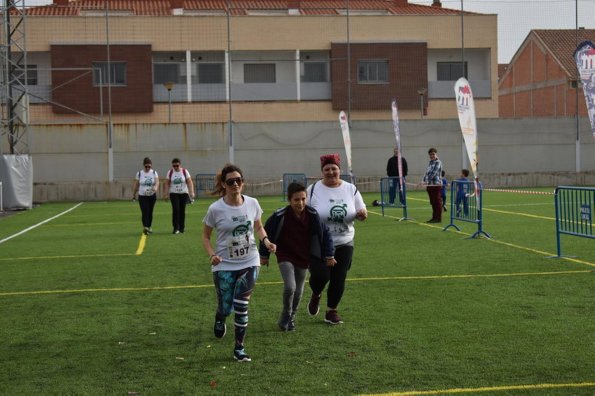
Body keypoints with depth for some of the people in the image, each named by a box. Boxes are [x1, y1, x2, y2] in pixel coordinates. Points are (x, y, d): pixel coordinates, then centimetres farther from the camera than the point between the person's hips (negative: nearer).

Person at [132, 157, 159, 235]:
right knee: (145, 212, -16)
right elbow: (136, 185, 5)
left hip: (152, 195, 2)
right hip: (142, 196, -2)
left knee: (150, 212, 12)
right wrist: (134, 194, 8)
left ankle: (149, 227, 28)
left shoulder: (154, 172, 0)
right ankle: (145, 227, -25)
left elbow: (157, 182, -15)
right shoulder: (139, 173, -1)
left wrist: (156, 187, -37)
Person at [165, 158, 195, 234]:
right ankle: (176, 228, -9)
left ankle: (181, 228, 15)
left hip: (184, 193, 1)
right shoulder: (170, 172, 1)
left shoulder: (185, 171, -1)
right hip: (174, 194, 0)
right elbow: (167, 183, 5)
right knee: (175, 209, -14)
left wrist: (191, 192, -14)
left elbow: (189, 182, -4)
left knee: (182, 211, 3)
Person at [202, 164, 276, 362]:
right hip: (225, 266, -1)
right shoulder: (215, 209, -13)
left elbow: (258, 227, 13)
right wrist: (212, 255, -18)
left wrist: (265, 240, -8)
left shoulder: (252, 204, -5)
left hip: (249, 263, 1)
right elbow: (205, 236, 0)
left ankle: (239, 348, 10)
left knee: (241, 305, -6)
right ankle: (220, 319, 42)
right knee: (226, 307, 1)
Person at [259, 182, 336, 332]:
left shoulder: (312, 215, -14)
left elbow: (325, 233, -1)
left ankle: (291, 318, 36)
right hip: (285, 257, -3)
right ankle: (285, 316, 7)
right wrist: (264, 255, 4)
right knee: (290, 287, -20)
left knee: (298, 291, 11)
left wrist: (329, 255, 0)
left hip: (304, 258, 3)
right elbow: (267, 233, -4)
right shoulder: (280, 216, -19)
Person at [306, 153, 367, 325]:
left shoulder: (350, 189, 2)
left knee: (339, 279, 5)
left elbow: (361, 211, 10)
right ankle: (316, 295, 25)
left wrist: (362, 214, -14)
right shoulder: (313, 190, -6)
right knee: (321, 276, -11)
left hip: (344, 243, 3)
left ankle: (331, 311, 23)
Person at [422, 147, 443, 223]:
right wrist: (424, 180, 1)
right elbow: (427, 172, 15)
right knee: (432, 202, 12)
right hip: (430, 185, 8)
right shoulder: (430, 162, 17)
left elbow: (434, 172, -18)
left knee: (437, 201, -4)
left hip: (436, 184, -8)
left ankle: (438, 218, 0)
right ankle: (434, 217, 18)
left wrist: (427, 181, -24)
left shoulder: (438, 162, -8)